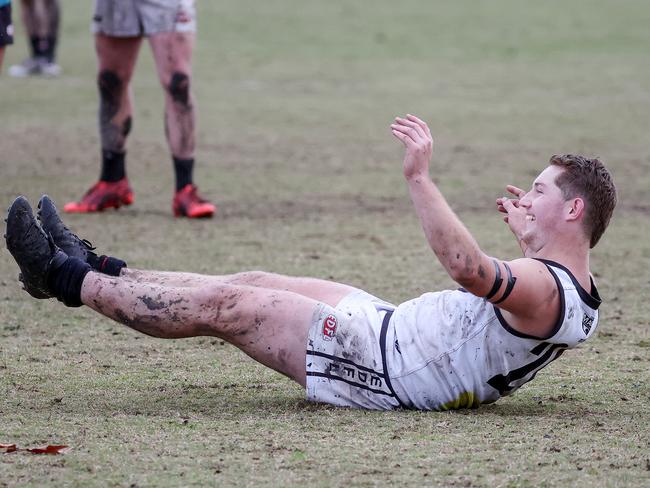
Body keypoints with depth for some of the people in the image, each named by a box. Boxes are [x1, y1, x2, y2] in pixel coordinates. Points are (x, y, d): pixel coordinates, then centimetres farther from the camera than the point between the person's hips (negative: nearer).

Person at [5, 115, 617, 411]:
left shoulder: (545, 290, -27)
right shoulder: (573, 285, 4)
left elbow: (467, 267, -48)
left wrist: (419, 176, -48)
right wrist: (527, 237, 30)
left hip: (381, 368, -10)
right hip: (393, 328, 10)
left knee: (222, 305, -5)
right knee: (250, 284, 14)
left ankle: (70, 278, 8)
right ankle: (95, 269, 25)